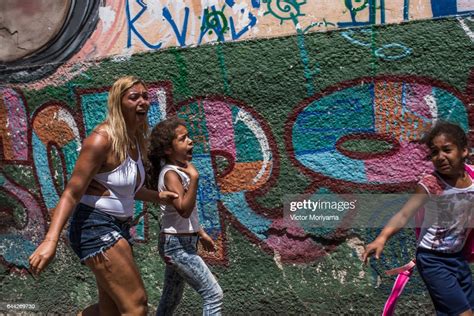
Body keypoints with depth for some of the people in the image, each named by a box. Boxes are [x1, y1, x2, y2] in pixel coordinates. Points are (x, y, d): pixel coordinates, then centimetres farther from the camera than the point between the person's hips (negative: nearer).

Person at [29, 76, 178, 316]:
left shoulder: (135, 140, 8)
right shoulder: (102, 139, -17)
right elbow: (72, 193, -21)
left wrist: (158, 196, 19)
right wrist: (50, 240, -31)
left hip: (119, 227, 9)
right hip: (95, 226, -9)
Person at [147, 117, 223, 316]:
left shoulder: (180, 171, 10)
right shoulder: (170, 174, -18)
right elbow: (184, 210, -31)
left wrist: (201, 233, 24)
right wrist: (194, 177, -34)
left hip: (181, 243, 9)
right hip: (178, 245, -9)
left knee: (171, 300, 18)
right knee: (214, 294, -7)